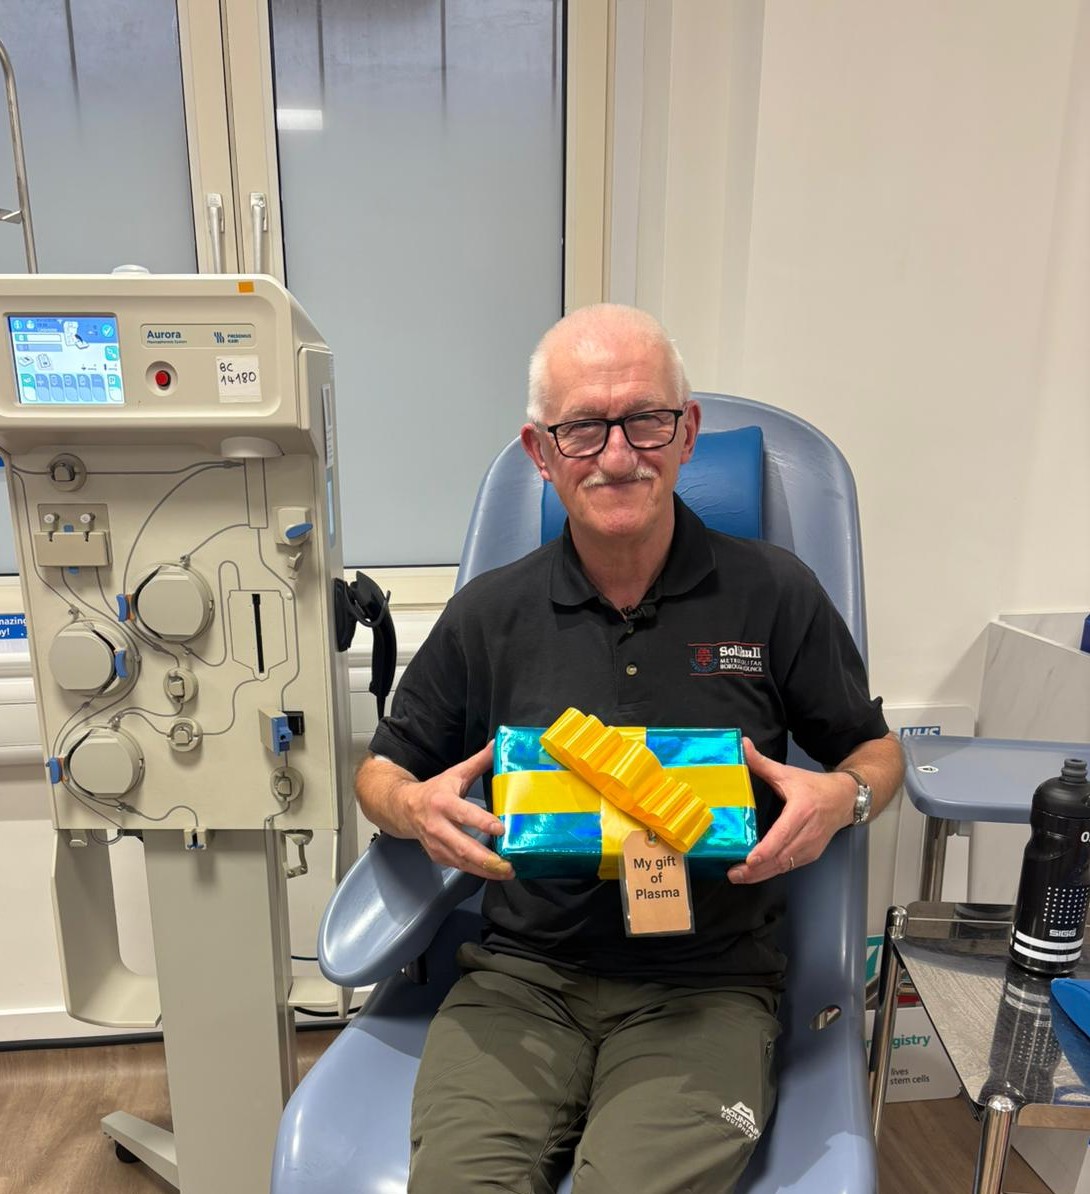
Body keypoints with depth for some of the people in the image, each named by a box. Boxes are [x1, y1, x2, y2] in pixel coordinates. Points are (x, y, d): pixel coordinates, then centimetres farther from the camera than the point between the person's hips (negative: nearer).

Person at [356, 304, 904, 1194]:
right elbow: (380, 770, 13)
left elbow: (875, 748, 12)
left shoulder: (776, 594, 0)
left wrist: (840, 796, -10)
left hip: (708, 987, 0)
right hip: (522, 974, 1)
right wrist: (413, 806, -10)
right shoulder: (489, 614, 2)